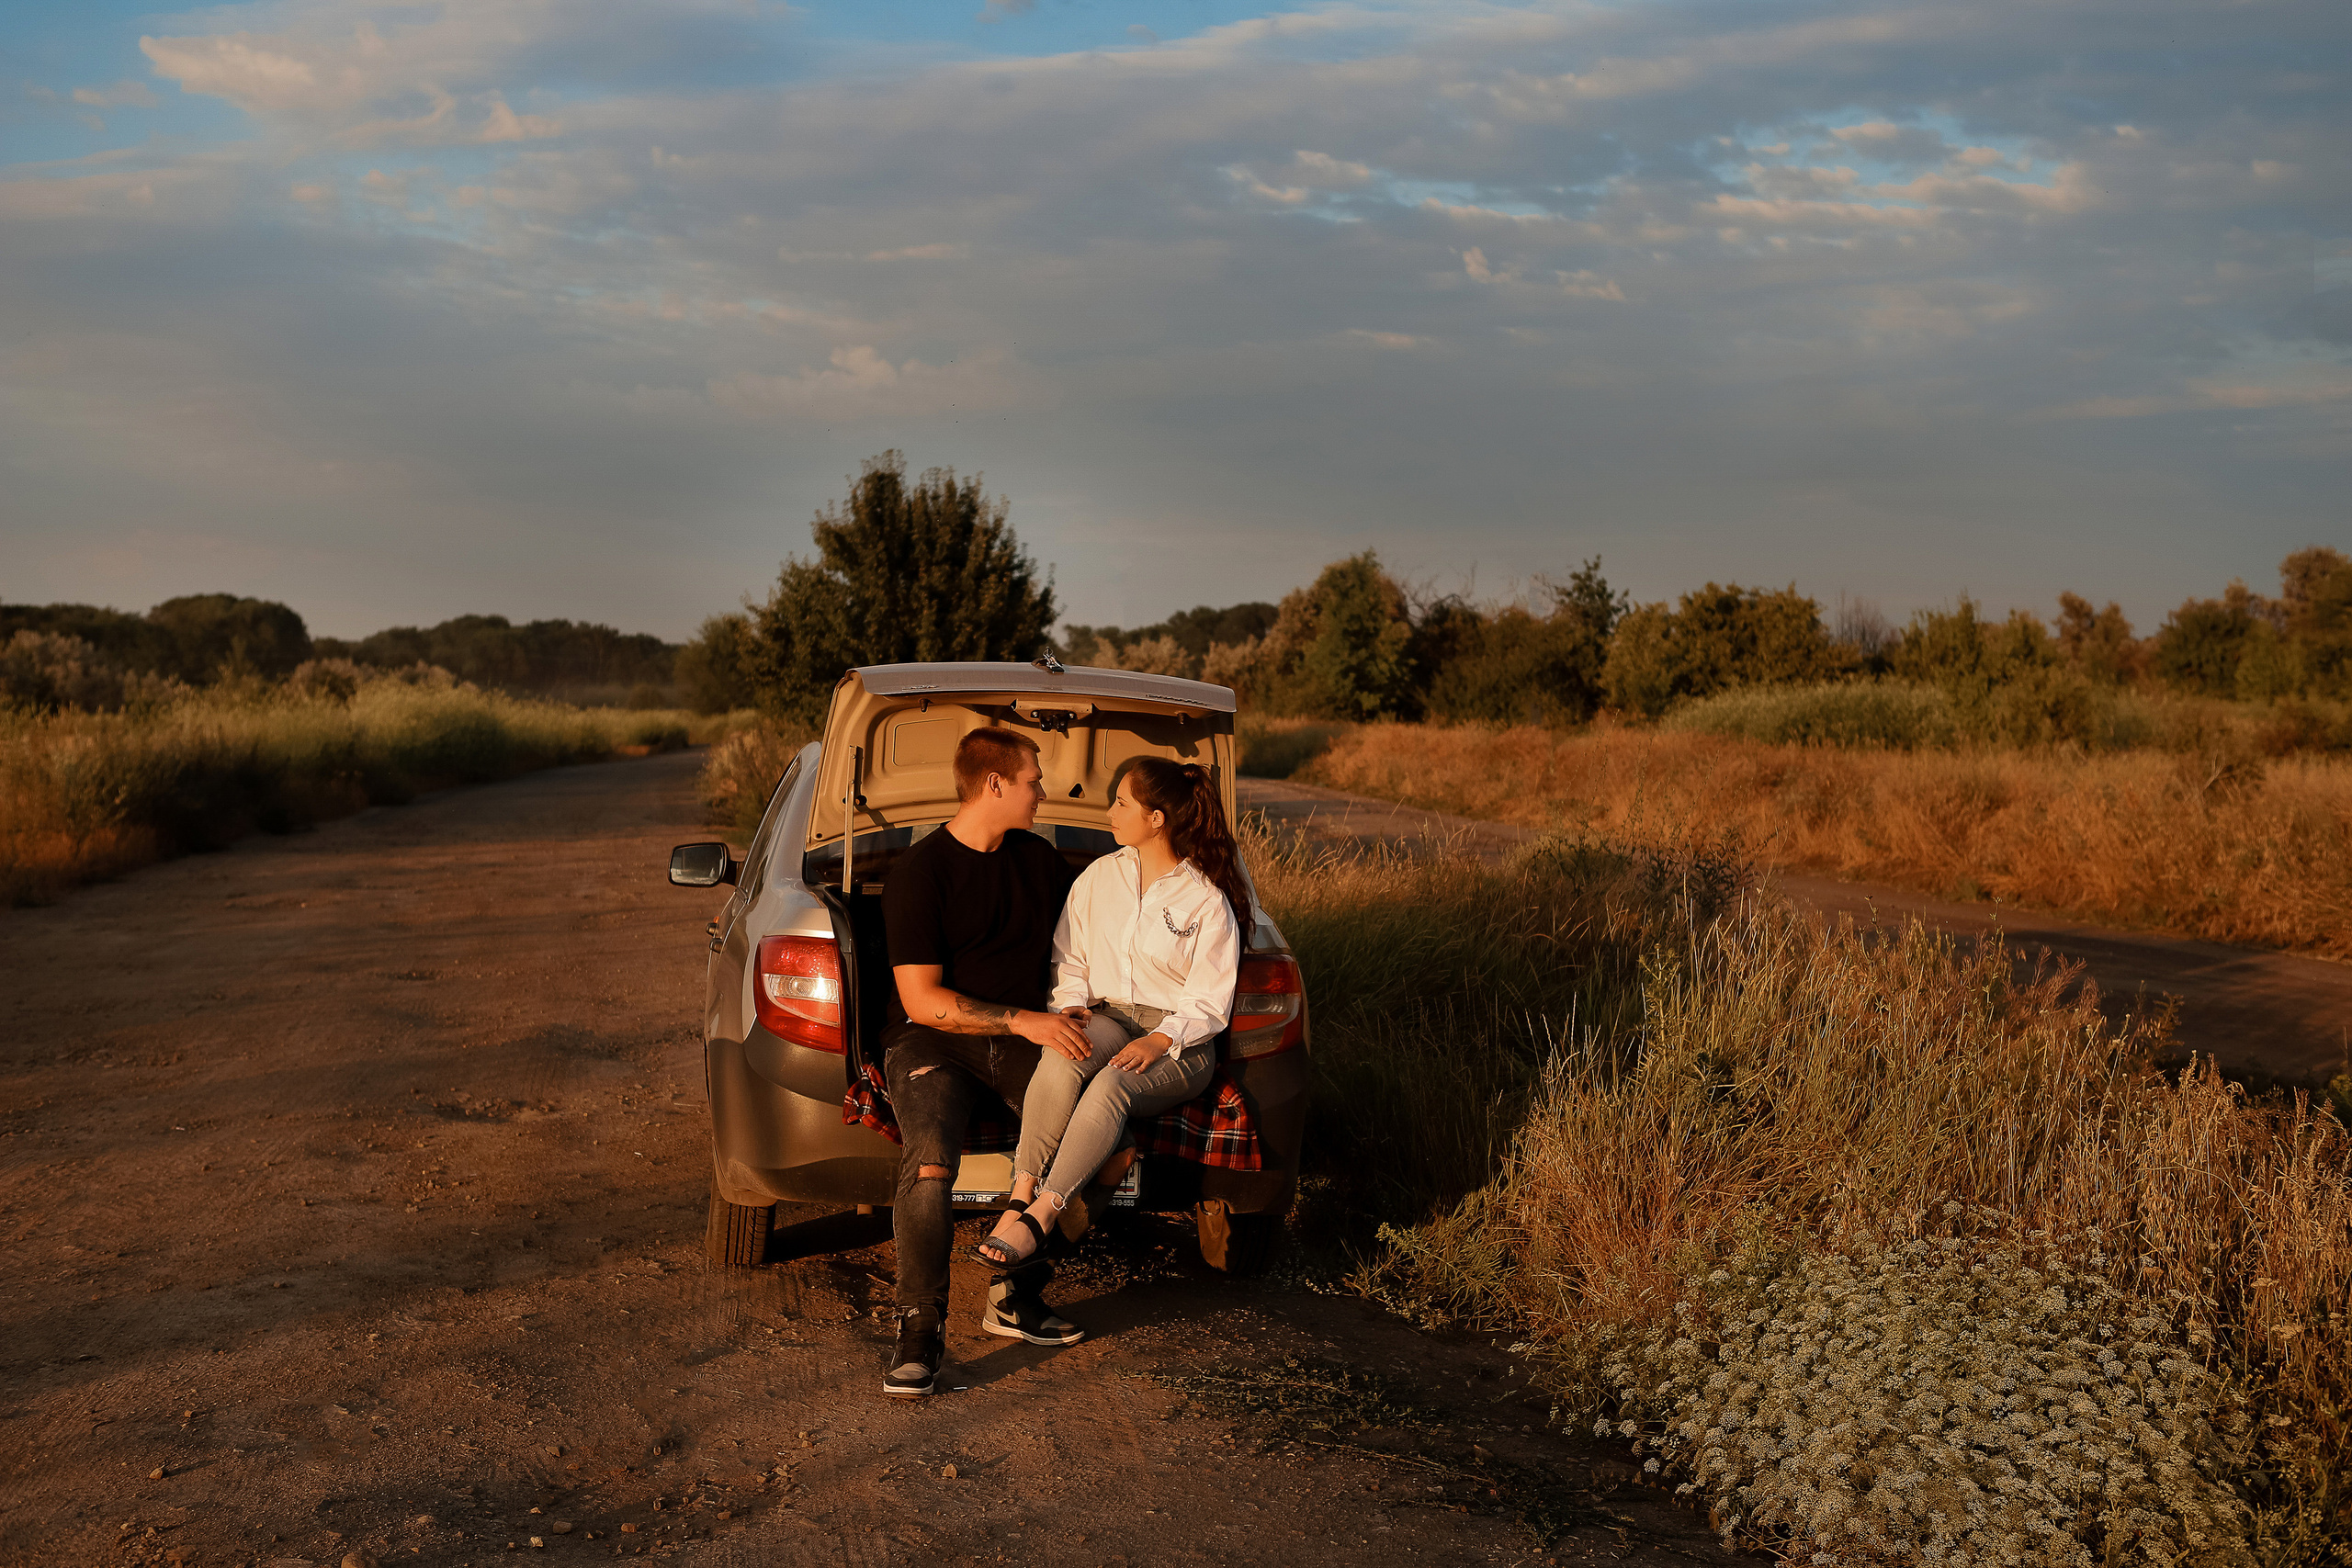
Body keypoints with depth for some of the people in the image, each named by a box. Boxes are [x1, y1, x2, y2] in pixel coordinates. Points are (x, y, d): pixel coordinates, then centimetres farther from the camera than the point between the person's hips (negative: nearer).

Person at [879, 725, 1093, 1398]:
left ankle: (1018, 1298, -12)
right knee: (930, 1161, -33)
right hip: (935, 1040, -5)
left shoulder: (1040, 860, 13)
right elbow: (921, 999, -13)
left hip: (1024, 1033, 5)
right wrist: (1022, 1021, -20)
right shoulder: (919, 871, -6)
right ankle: (920, 1330, -19)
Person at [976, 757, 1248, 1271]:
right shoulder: (1100, 877, 12)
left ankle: (1038, 1219, -37)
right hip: (1105, 1017, 4)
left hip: (1182, 1041, -3)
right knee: (1060, 1058, -34)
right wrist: (1071, 1004, -4)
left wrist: (1158, 1041, -20)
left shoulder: (1207, 901, -3)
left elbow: (1210, 1004, -5)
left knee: (1111, 1085, -37)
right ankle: (1019, 1199, -37)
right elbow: (1069, 957, 17)